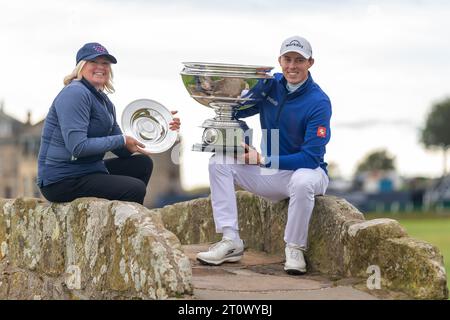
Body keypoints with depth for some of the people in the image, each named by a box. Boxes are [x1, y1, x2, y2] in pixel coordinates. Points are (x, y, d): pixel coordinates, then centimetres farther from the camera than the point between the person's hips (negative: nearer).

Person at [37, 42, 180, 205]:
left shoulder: (105, 102, 14)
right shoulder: (75, 94, -16)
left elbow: (122, 151, 14)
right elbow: (77, 147, -25)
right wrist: (122, 140, -17)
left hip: (89, 170, 10)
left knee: (142, 163, 15)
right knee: (136, 189, -17)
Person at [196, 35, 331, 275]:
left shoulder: (319, 102, -18)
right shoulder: (271, 85, -1)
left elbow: (310, 157, -24)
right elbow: (235, 110, -4)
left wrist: (263, 160, -26)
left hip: (307, 170, -6)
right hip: (269, 175, 6)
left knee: (302, 181, -41)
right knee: (219, 162, -11)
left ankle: (295, 249, -19)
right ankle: (231, 242, -16)